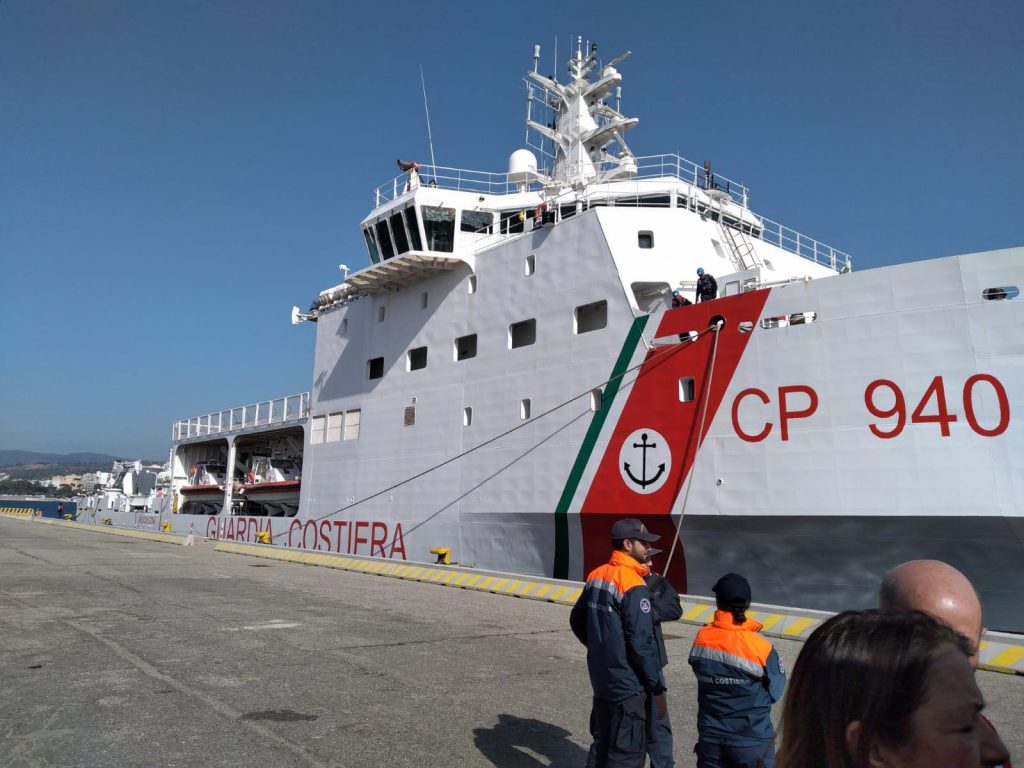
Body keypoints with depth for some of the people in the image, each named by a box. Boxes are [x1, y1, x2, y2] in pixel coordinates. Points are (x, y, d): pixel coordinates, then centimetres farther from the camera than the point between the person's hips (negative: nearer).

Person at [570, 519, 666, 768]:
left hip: (600, 678, 8)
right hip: (627, 684, -8)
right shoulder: (633, 585, -20)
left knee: (601, 745, 19)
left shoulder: (596, 575, 5)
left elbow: (577, 621, 15)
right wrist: (658, 689, -12)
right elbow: (642, 643, -21)